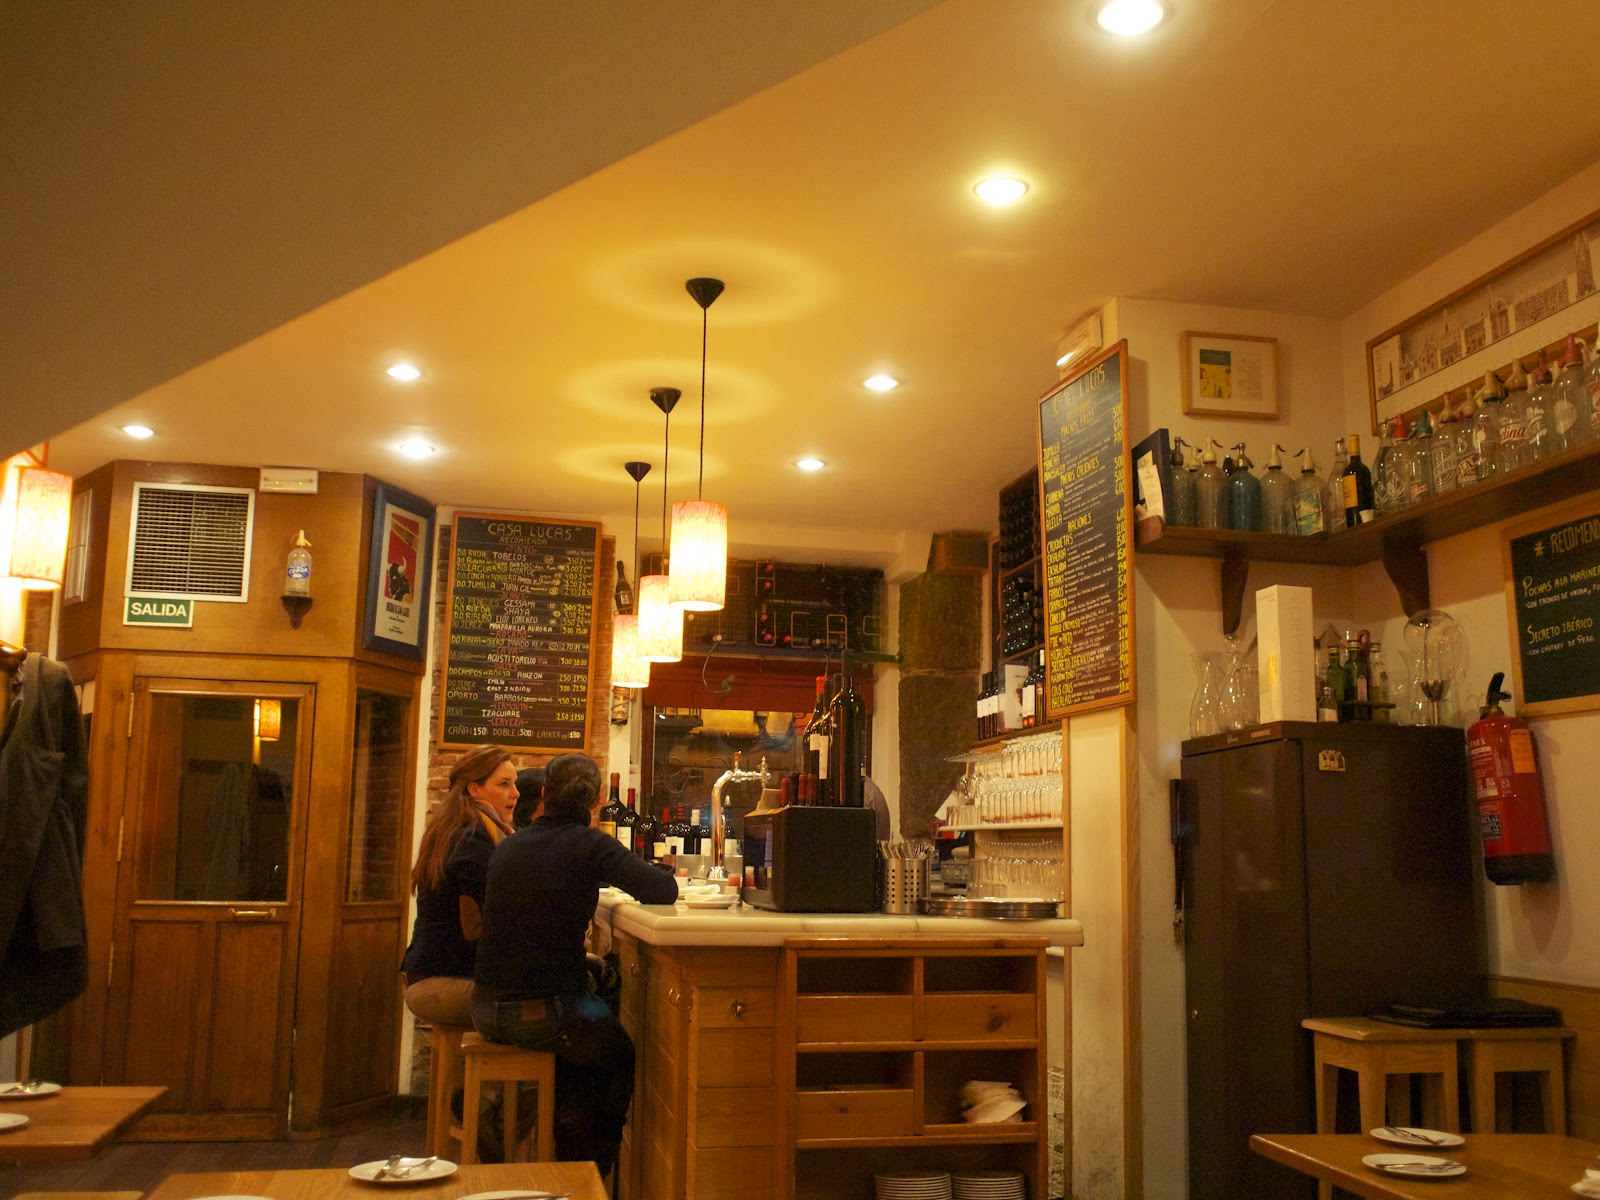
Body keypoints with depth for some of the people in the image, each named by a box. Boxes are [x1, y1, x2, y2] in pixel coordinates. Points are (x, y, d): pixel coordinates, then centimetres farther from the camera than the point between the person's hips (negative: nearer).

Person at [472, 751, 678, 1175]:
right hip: (544, 1011, -6)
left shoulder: (509, 845, 7)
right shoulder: (590, 844, -11)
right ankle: (591, 1174, 31)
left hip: (487, 1009, 6)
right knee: (621, 1054, 22)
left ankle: (565, 1151, 38)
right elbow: (664, 891, -16)